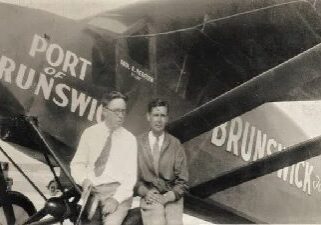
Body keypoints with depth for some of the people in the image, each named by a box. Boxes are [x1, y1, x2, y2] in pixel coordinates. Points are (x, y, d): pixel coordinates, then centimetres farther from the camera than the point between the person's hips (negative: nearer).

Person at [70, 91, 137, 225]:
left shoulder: (129, 139, 3)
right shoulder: (89, 133, 7)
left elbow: (130, 176, -2)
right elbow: (77, 164, 11)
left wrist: (116, 198, -14)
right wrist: (84, 179, -9)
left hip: (118, 191, -2)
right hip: (91, 191, 2)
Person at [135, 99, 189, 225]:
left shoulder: (175, 145, 5)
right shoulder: (138, 143, 4)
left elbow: (182, 181, 5)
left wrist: (167, 197, -9)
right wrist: (146, 192, -8)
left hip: (172, 197, 1)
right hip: (150, 196, -1)